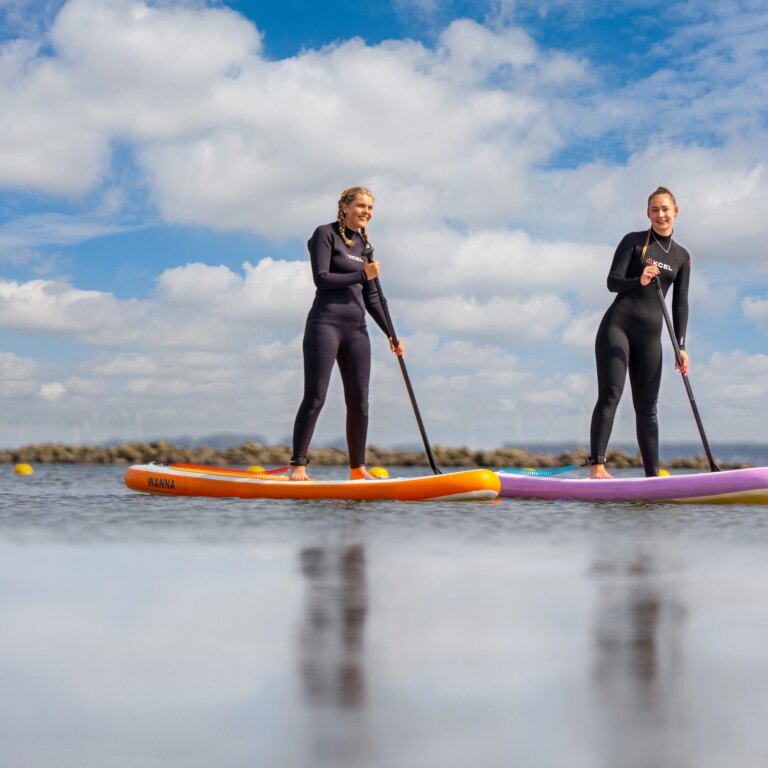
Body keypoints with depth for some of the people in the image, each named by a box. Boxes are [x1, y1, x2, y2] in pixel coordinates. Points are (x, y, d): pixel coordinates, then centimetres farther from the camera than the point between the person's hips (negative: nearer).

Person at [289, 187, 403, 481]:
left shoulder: (364, 245, 18)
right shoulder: (326, 234, -1)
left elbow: (372, 298, 20)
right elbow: (321, 278, -12)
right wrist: (362, 274, -14)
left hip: (356, 328, 7)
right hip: (325, 322, -6)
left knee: (359, 401, 5)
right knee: (315, 398, -10)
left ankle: (357, 468, 11)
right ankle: (298, 465, -7)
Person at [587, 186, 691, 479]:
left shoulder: (682, 257, 14)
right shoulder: (633, 241, 3)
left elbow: (680, 304, 13)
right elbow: (612, 281, -4)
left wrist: (681, 346, 4)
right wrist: (640, 281, -24)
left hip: (650, 335, 4)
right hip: (618, 325, -4)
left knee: (647, 407, 4)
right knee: (610, 394, -14)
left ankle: (652, 474, 4)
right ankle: (597, 463, -19)